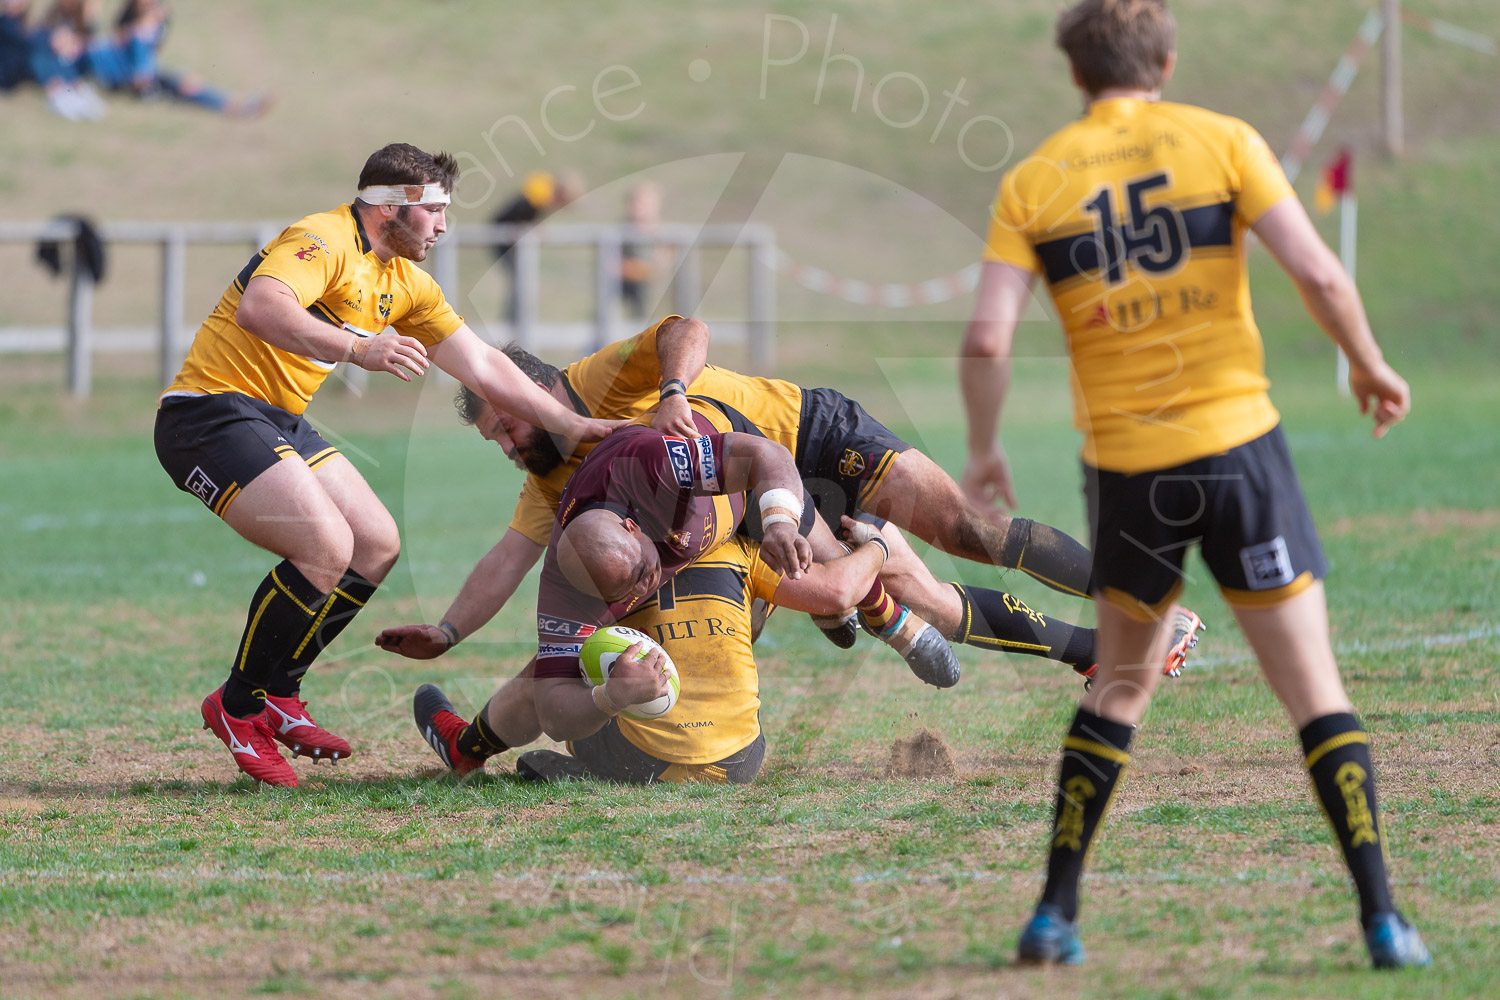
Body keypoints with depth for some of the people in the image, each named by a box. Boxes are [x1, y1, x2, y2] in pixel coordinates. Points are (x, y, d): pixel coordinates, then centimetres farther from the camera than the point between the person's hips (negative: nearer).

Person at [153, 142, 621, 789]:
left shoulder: (404, 283, 13)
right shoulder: (324, 242, -17)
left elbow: (482, 367, 17)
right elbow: (258, 307, -36)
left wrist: (571, 425, 12)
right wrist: (358, 349, -45)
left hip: (280, 422, 10)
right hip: (213, 412, -10)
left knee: (377, 545, 7)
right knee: (327, 547, -22)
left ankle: (276, 694, 17)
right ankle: (239, 707, -6)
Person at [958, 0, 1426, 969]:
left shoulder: (1032, 183, 3)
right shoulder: (1223, 142, -2)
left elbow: (987, 339, -6)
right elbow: (1321, 275, -10)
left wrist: (985, 451, 10)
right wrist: (1370, 365, 7)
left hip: (1125, 466, 2)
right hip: (1239, 447, -2)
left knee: (1120, 686, 20)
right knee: (1315, 690, 2)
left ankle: (1055, 914, 17)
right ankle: (1382, 917, -4)